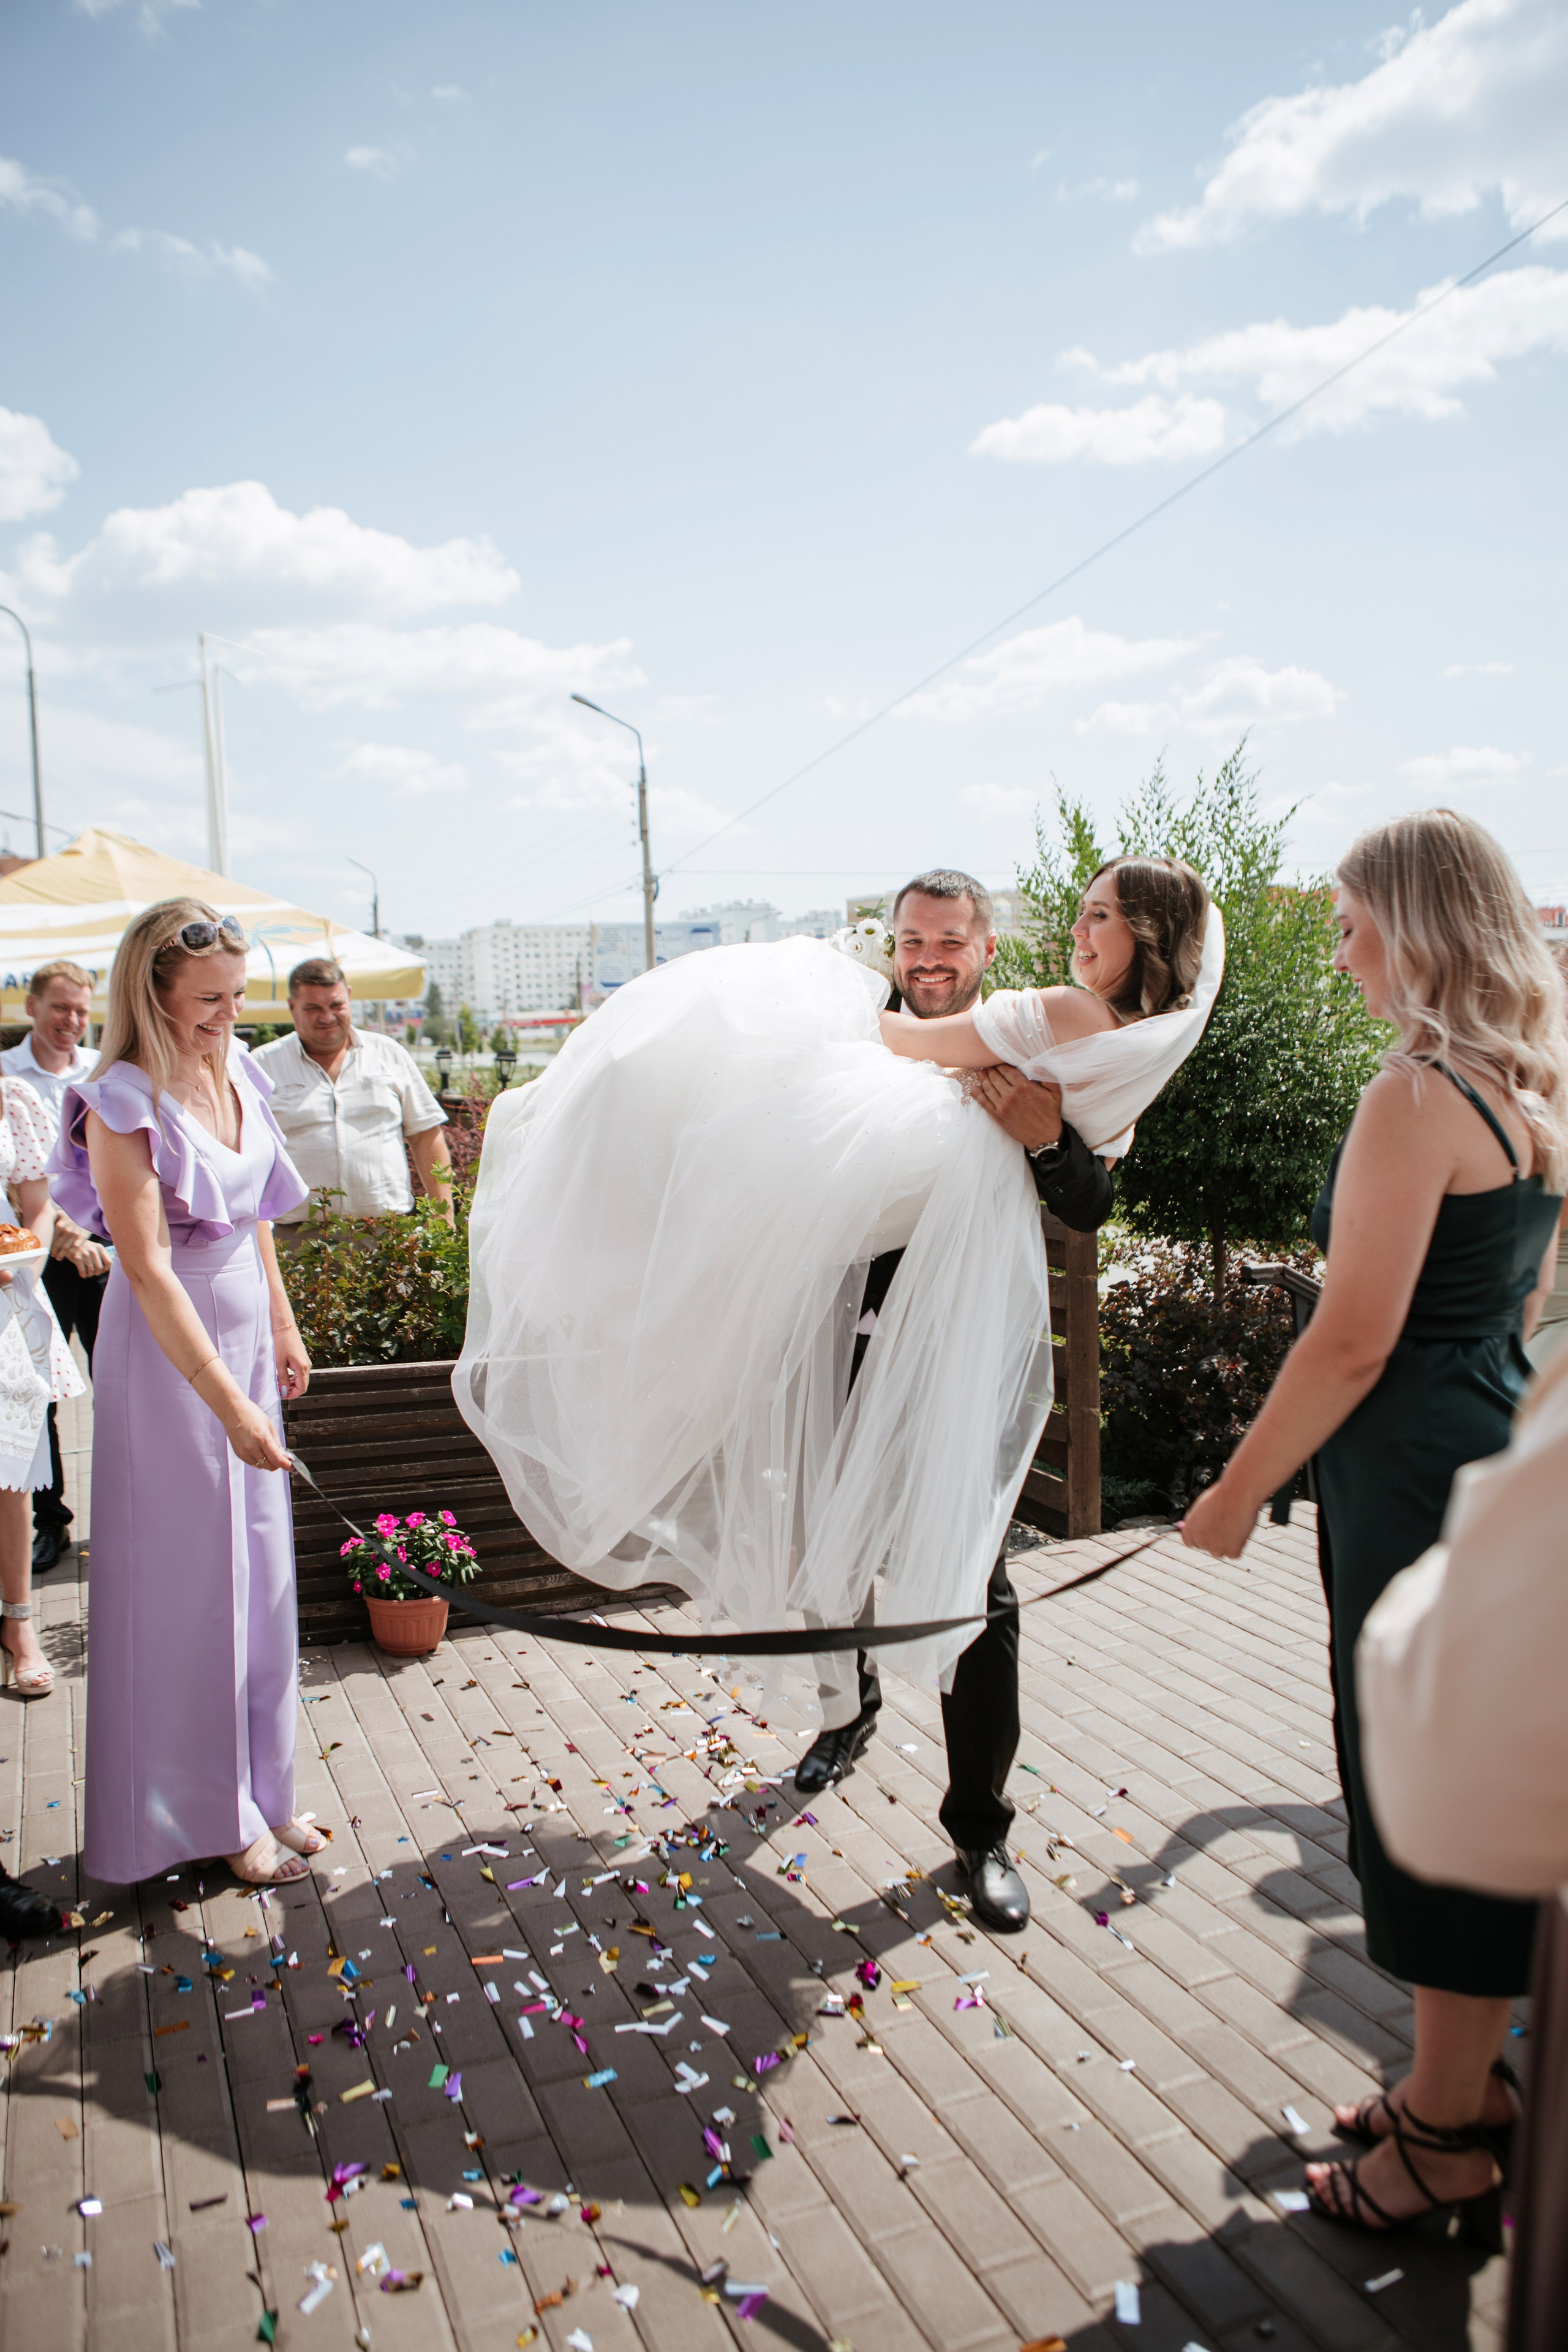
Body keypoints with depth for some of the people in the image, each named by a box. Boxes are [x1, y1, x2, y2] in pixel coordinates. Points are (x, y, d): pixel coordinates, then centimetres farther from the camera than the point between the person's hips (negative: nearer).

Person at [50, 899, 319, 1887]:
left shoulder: (235, 1068, 3)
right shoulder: (124, 1103, -18)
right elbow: (149, 1271, -22)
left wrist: (283, 1325, 17)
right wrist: (229, 1403, -25)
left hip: (246, 1331, 7)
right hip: (170, 1352, -7)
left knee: (259, 1572, 14)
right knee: (187, 1579, 5)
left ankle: (261, 1793, 29)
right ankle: (210, 1815, 21)